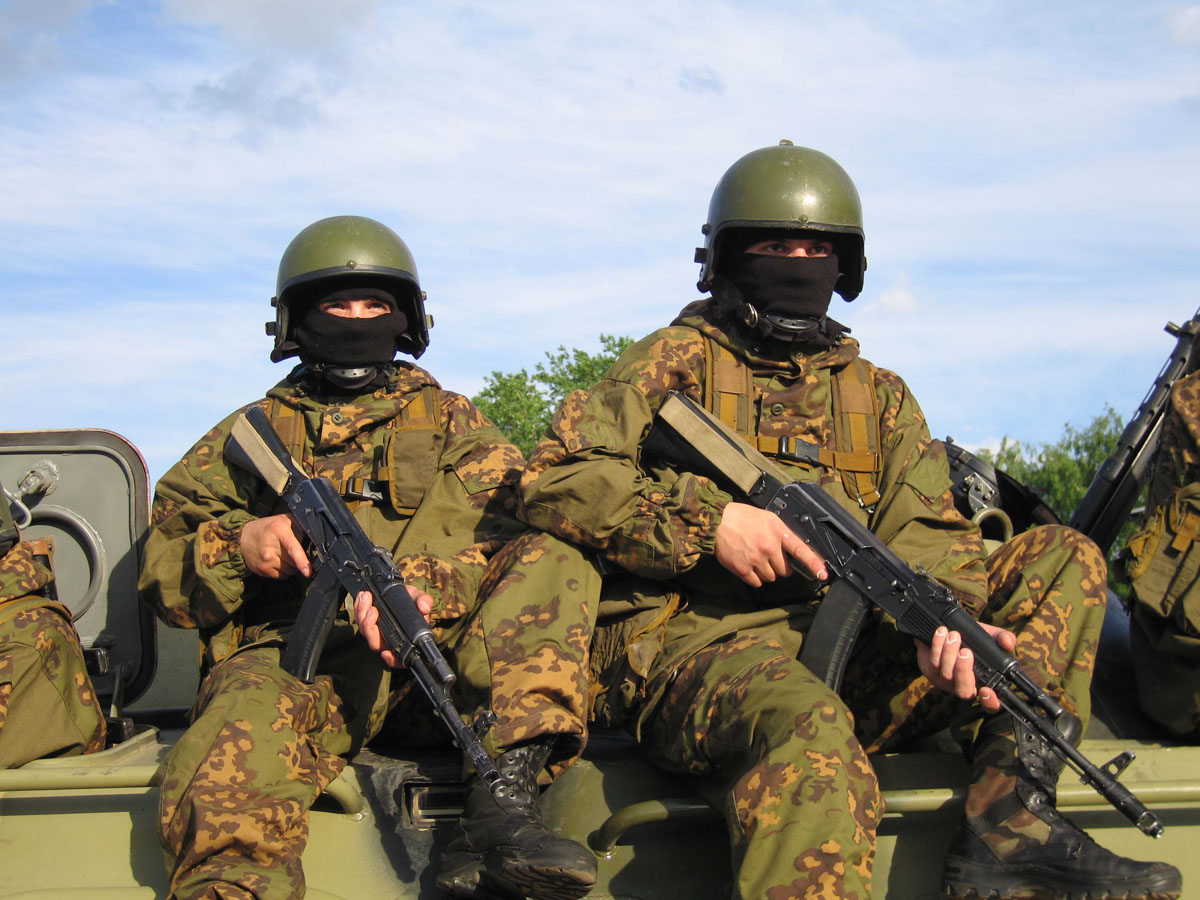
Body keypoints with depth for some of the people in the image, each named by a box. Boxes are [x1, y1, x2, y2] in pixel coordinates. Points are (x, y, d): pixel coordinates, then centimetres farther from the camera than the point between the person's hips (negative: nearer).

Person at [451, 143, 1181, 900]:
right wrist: (708, 520, -13)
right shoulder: (680, 360, 12)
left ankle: (1011, 823, -21)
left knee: (1066, 558, -4)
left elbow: (925, 532, 9)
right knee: (813, 733, -40)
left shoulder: (879, 396, 24)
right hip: (699, 644, -5)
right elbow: (555, 479, 0)